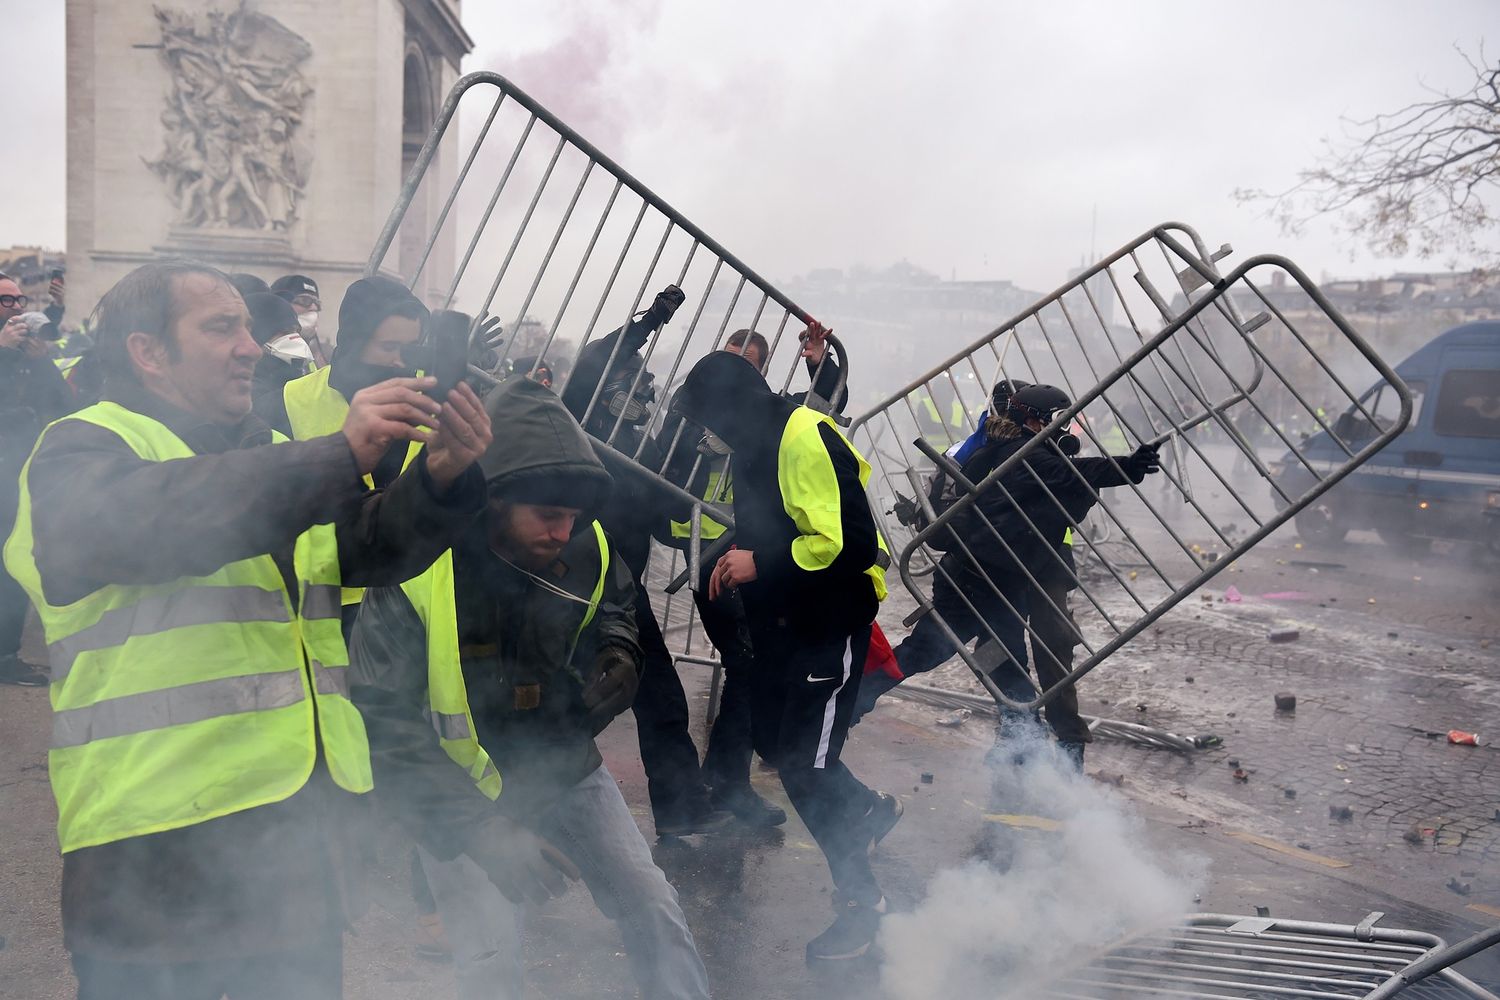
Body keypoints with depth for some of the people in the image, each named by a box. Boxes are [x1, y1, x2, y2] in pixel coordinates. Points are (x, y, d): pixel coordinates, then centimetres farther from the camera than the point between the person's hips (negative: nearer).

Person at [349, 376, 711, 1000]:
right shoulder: (412, 574, -27)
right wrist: (480, 830, -32)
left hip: (566, 767, 5)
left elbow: (615, 604, 11)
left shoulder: (583, 544, -12)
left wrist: (617, 653, -13)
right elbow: (385, 726, -25)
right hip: (461, 792, -4)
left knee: (653, 907, 7)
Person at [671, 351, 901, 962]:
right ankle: (869, 812, 40)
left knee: (805, 764, -5)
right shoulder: (757, 447, 8)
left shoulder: (807, 439, -22)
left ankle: (861, 898, 14)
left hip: (832, 623, -9)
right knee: (772, 740, 17)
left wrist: (760, 564, -23)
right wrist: (740, 561, 2)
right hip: (784, 621, 10)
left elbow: (851, 544, -29)